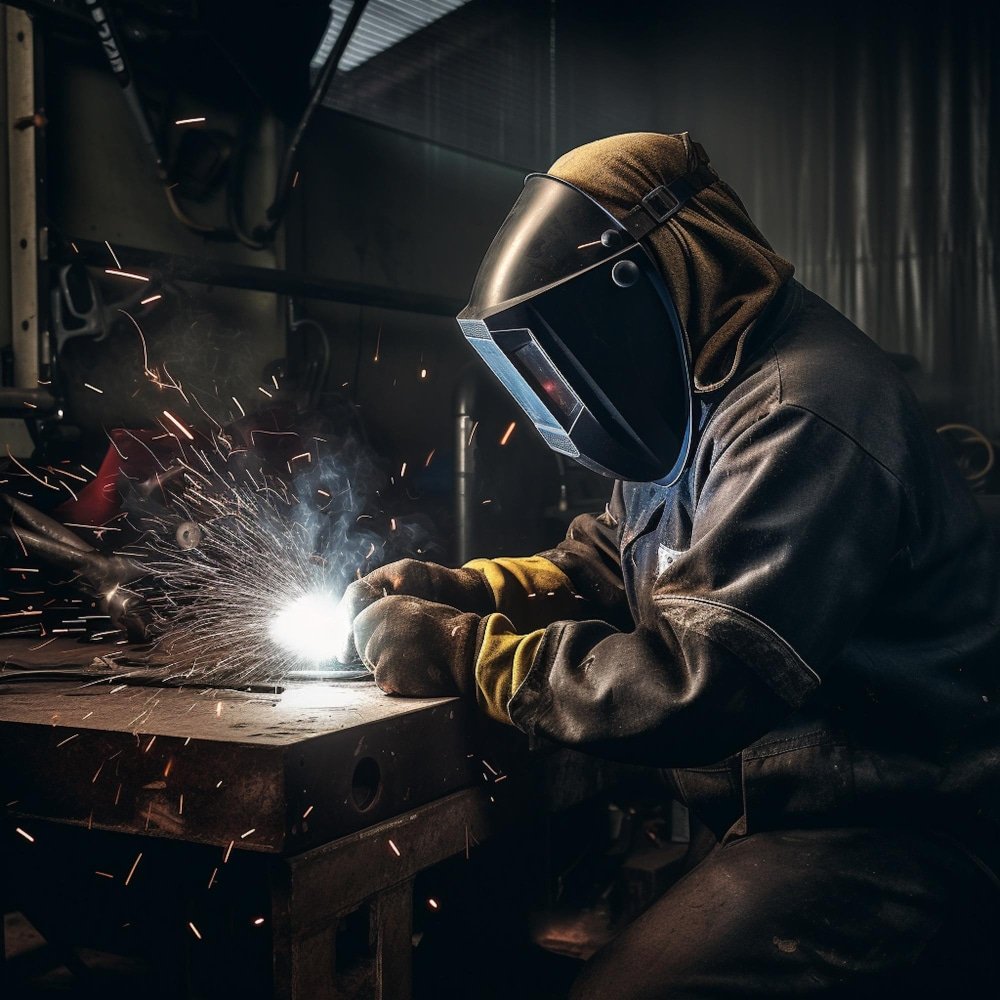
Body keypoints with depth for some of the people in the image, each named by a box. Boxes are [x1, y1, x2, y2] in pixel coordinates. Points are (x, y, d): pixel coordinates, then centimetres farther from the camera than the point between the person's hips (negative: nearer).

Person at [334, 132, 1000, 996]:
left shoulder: (799, 422, -23)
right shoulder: (703, 397, 9)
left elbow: (694, 687, -27)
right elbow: (607, 562, 18)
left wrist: (462, 654, -19)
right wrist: (458, 591, 2)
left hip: (896, 828, -8)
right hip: (777, 796, 9)